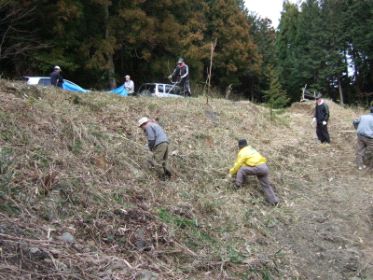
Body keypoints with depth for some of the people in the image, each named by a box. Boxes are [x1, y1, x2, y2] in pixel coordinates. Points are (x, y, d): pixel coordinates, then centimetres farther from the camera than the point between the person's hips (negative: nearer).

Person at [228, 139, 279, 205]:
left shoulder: (242, 153, 2)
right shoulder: (251, 149, 27)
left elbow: (237, 165, 7)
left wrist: (231, 173, 22)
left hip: (258, 167, -8)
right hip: (265, 167, 8)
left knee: (241, 170, 5)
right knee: (266, 185, 13)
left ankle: (238, 185, 5)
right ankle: (274, 200, 9)